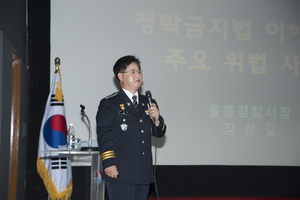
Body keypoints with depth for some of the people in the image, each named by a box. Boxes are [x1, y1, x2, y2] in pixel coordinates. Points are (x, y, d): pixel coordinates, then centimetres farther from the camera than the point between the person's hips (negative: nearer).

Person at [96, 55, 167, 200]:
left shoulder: (148, 103, 16)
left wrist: (157, 119, -6)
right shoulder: (109, 104, -2)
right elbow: (104, 136, -8)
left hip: (144, 172, 6)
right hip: (120, 173, -6)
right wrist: (109, 163, -17)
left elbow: (159, 134, 15)